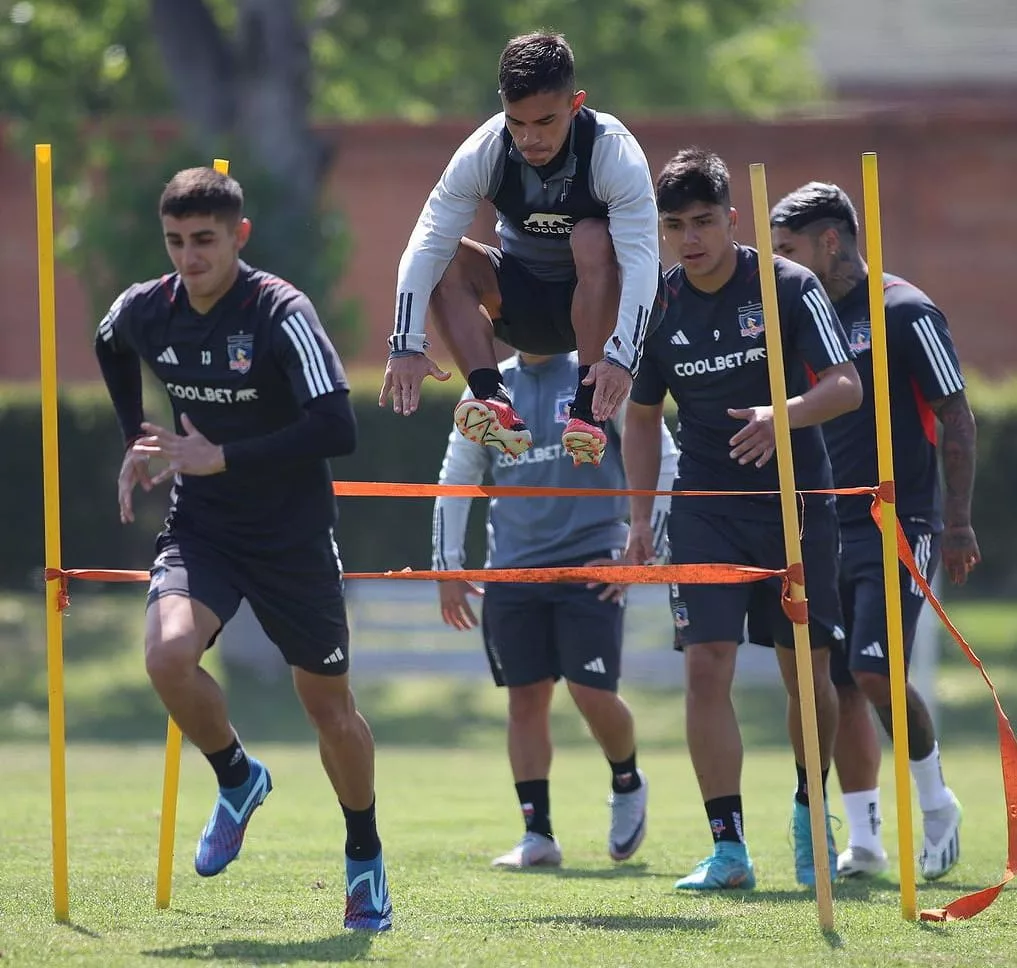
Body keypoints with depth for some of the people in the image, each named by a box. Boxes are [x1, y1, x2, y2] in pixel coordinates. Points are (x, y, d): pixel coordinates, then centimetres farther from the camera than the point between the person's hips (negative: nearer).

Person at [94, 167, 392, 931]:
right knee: (168, 654, -25)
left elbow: (338, 430, -29)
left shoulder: (282, 315, -20)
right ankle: (238, 779, 4)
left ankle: (366, 859, 31)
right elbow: (111, 350, 22)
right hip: (200, 529, 3)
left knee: (329, 706, 8)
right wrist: (138, 442, 16)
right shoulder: (143, 311, -5)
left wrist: (222, 457, -28)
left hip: (293, 537, -3)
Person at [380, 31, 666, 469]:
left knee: (593, 239, -33)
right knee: (447, 261, -21)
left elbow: (641, 260, -35)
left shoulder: (614, 153, -25)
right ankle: (495, 404, -34)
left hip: (604, 300, -3)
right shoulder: (483, 151, -18)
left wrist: (621, 357, -49)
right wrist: (406, 345, -36)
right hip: (524, 307, 3)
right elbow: (426, 246, -23)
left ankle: (588, 413, -34)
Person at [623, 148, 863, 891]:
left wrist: (783, 415, -33)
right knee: (706, 667, -11)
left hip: (797, 502, -1)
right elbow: (642, 417, 13)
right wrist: (640, 517, 8)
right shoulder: (658, 308, 0)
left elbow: (847, 385, -14)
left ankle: (811, 812, 29)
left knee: (809, 674, 4)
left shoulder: (791, 288, -9)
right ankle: (729, 848, -9)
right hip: (705, 511, 2)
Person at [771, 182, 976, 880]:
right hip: (829, 528, 7)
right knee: (839, 684, 3)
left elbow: (957, 417, -8)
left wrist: (958, 523, -13)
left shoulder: (905, 313, -8)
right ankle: (863, 841, 9)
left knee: (876, 671, -16)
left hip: (901, 526, -7)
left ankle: (937, 803, 4)